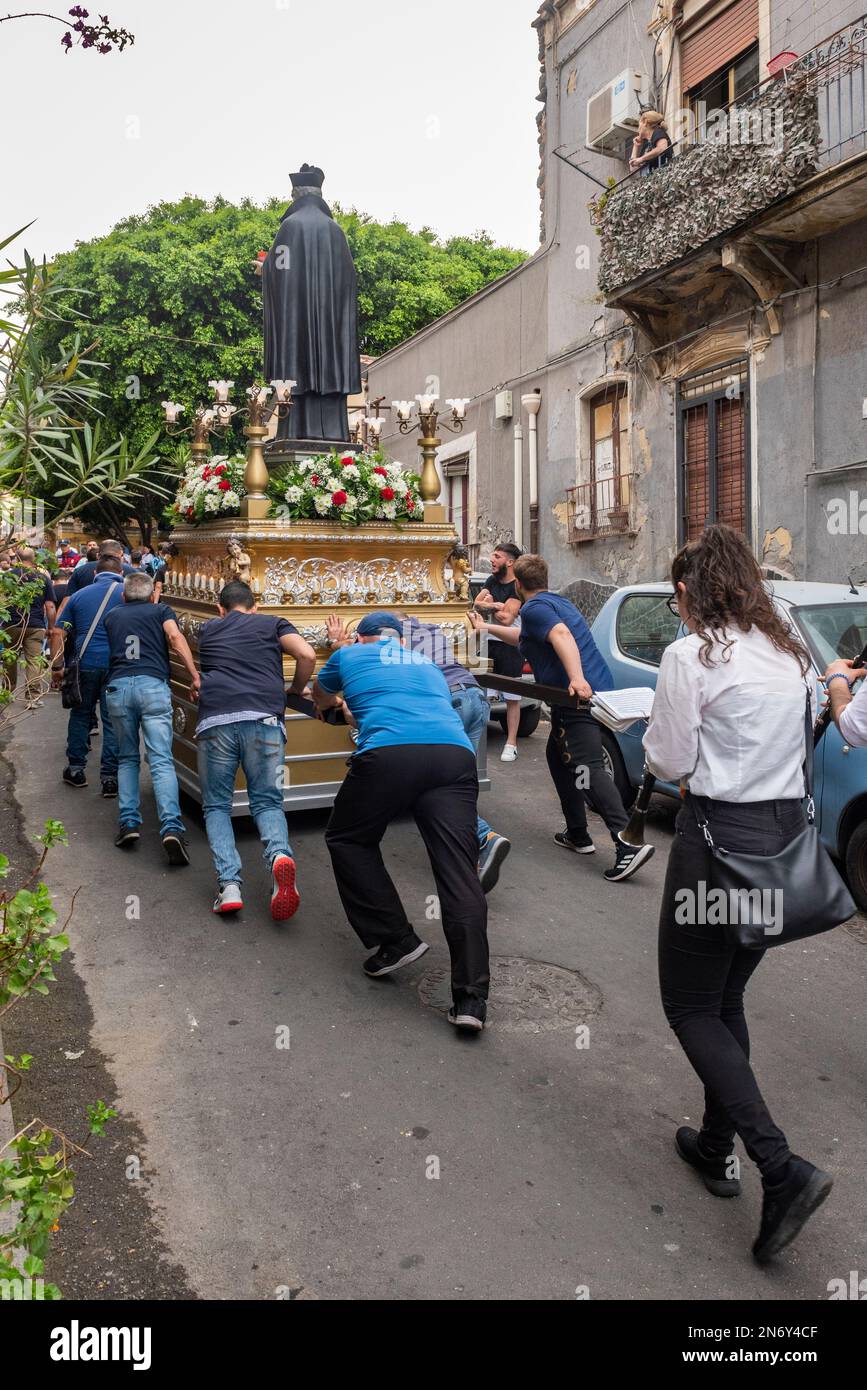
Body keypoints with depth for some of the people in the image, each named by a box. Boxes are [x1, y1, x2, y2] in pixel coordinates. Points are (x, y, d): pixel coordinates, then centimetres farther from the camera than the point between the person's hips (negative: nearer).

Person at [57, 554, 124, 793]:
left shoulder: (79, 596, 11)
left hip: (86, 663, 2)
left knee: (80, 715, 18)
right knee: (113, 720, 4)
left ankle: (76, 769, 24)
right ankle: (110, 777, 5)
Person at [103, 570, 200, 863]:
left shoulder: (112, 616, 26)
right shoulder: (161, 610, 17)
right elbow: (175, 637, -1)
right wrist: (194, 676, -5)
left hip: (118, 686, 2)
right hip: (153, 685, -2)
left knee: (127, 759, 17)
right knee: (161, 760, -8)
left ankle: (129, 822, 4)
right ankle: (171, 827, -22)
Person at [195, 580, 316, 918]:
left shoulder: (208, 630, 26)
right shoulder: (272, 623, 20)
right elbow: (307, 655, 4)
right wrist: (296, 690, 20)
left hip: (216, 721, 1)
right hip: (264, 720, -1)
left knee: (216, 805, 12)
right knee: (267, 802, 8)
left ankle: (229, 883, -7)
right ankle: (279, 854, -23)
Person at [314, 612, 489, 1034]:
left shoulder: (350, 656, 27)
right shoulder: (428, 664, 35)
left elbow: (321, 698, 47)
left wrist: (341, 701, 73)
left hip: (388, 754, -3)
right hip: (455, 755, 3)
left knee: (347, 841, 21)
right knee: (458, 872, -2)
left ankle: (395, 940, 13)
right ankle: (471, 999, -8)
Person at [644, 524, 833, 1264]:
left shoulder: (691, 657, -14)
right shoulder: (790, 655, 8)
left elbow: (668, 763, -10)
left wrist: (657, 740, 9)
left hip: (720, 839, -7)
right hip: (789, 832, 8)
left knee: (692, 1009, 7)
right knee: (728, 999, 21)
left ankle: (783, 1168, -3)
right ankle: (718, 1147, 32)